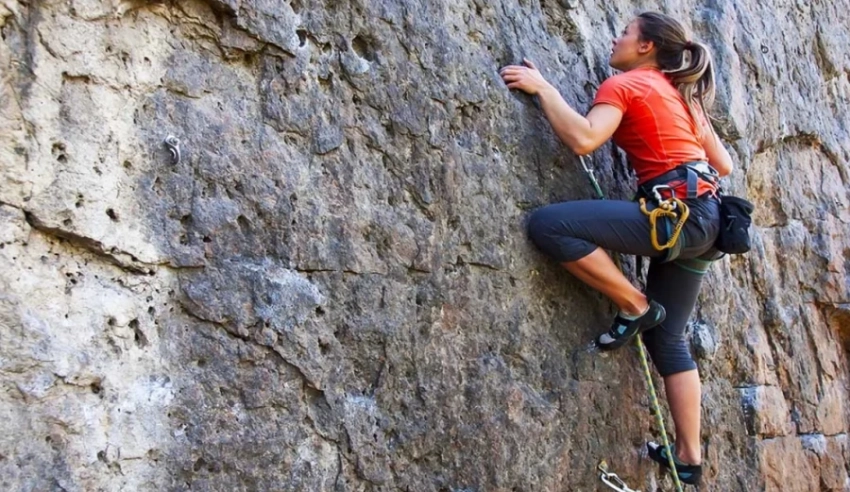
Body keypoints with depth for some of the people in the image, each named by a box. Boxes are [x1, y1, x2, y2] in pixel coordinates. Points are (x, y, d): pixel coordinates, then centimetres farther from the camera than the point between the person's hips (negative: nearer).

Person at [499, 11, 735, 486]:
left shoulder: (624, 84, 0)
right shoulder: (683, 94, 24)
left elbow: (583, 138, -18)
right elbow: (724, 165, 24)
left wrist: (543, 88, -8)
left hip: (677, 213, -10)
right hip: (702, 219, 10)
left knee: (548, 224, -18)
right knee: (668, 338, 15)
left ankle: (635, 306, -5)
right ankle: (690, 456, 19)